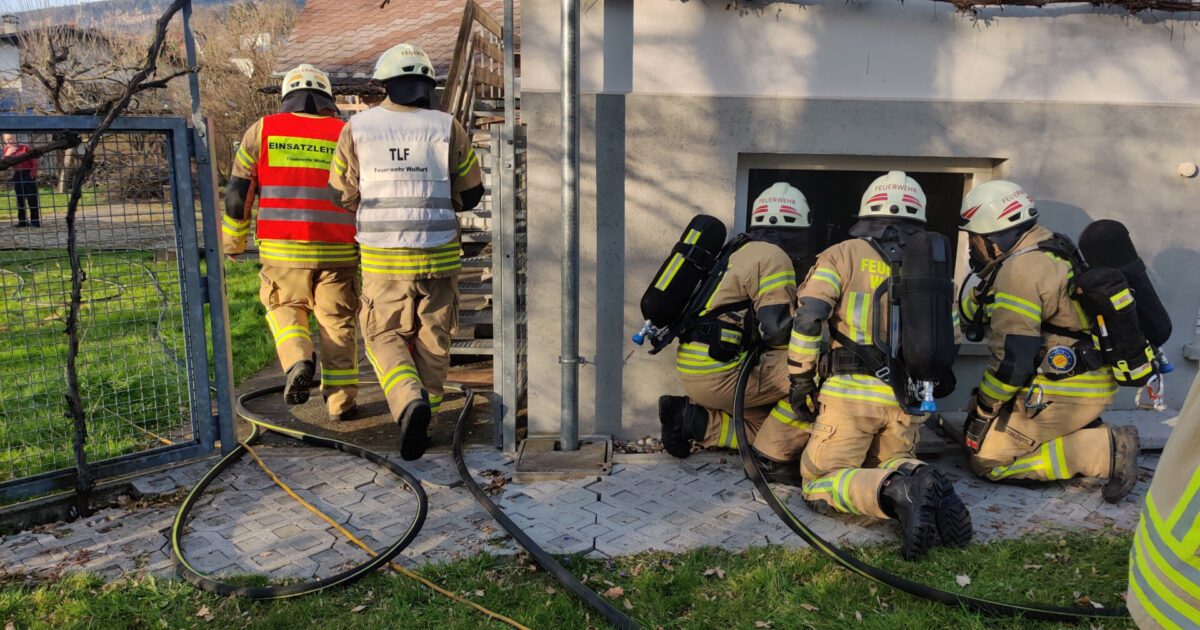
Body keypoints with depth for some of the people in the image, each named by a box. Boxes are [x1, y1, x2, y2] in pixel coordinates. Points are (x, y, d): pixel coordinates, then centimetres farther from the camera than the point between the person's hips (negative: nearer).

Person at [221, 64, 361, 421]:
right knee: (337, 323, 12)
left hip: (283, 251, 0)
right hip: (338, 252, 0)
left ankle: (298, 361, -2)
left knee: (285, 310, 23)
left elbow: (238, 192, 7)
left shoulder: (262, 132, 5)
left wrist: (232, 244, 18)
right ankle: (341, 401, 11)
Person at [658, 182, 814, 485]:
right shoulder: (774, 257, -8)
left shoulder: (743, 253, 22)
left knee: (767, 424, 15)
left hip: (698, 367, 10)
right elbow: (777, 329, -17)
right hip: (718, 370, -10)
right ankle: (772, 458, -7)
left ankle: (691, 418, 8)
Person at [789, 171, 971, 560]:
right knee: (885, 466, 25)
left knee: (817, 486, 2)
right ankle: (930, 489, -9)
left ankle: (896, 491, -25)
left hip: (852, 392, -4)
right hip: (908, 399, 4)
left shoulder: (843, 255, 4)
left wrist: (800, 381, 0)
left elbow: (808, 317, -8)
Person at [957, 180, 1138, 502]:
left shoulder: (1018, 275, -20)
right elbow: (971, 309, 21)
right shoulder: (1044, 252, 11)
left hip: (1067, 392, -10)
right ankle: (1088, 433, 11)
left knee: (988, 460, -3)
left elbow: (1013, 361, -22)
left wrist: (983, 406, -8)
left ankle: (1106, 451, -7)